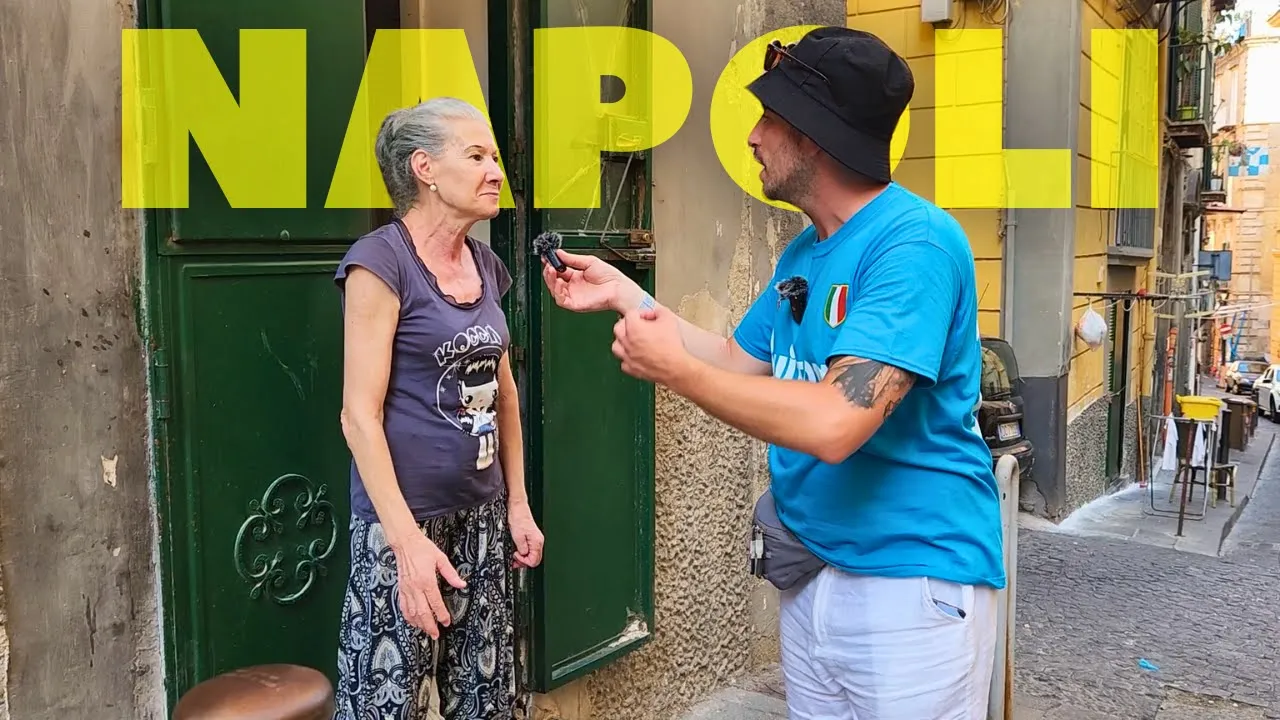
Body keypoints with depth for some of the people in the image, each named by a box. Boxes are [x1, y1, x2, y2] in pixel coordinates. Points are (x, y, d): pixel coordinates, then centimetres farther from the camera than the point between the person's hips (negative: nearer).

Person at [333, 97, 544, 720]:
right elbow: (360, 415, -16)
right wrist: (408, 539, -19)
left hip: (482, 516, 7)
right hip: (403, 520, -7)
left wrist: (518, 504, 13)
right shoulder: (381, 260, -12)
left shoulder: (487, 265, 9)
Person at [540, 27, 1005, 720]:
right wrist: (624, 294, 12)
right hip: (811, 574, 8)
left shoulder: (915, 243, -22)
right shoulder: (802, 252, 6)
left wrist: (674, 369, -20)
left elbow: (835, 424, -31)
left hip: (913, 580, -8)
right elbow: (737, 362, 16)